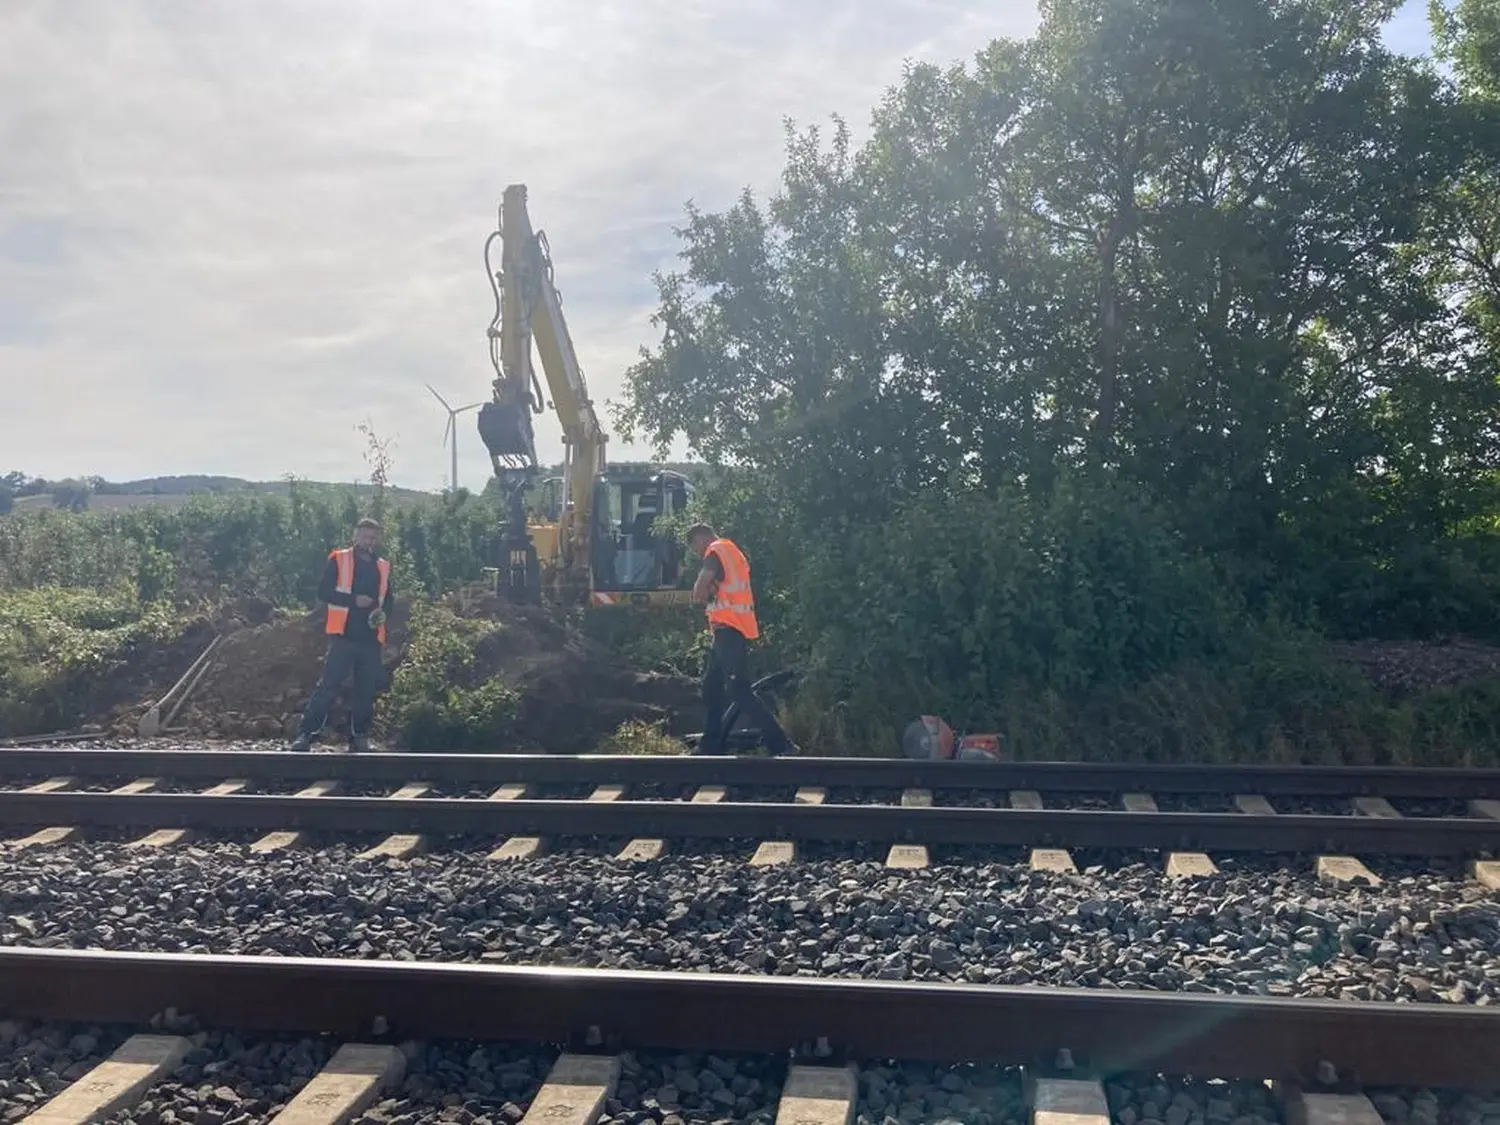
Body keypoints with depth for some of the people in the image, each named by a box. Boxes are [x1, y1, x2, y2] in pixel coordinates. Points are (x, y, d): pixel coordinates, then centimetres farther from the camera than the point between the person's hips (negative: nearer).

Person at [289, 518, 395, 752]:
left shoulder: (383, 567, 15)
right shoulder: (339, 560, 1)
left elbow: (389, 599, 22)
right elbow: (323, 592, -5)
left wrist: (382, 610, -1)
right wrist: (354, 600, -17)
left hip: (371, 638, 5)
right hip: (344, 635, -5)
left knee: (367, 689, 7)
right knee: (329, 683, -10)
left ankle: (359, 735, 16)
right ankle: (306, 733, -8)